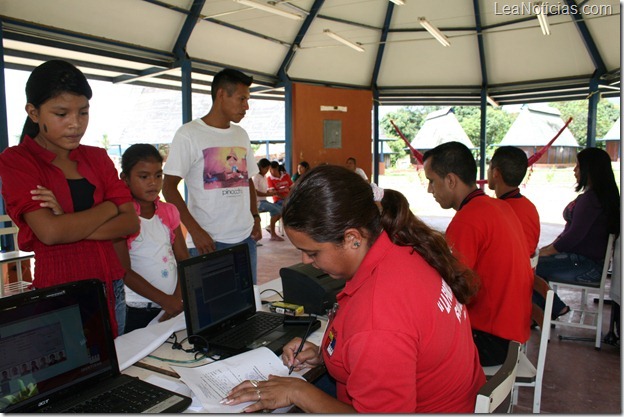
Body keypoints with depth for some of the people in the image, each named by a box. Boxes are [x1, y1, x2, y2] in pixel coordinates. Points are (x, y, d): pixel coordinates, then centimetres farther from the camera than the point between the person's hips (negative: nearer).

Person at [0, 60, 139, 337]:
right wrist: (109, 207, -6)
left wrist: (71, 226, -14)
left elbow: (130, 222, -2)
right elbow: (50, 232, -18)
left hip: (111, 287, 4)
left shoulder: (97, 158, 7)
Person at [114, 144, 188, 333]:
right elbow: (124, 271, -12)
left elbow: (184, 260, 4)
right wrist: (164, 300, -17)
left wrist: (177, 299, -9)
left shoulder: (169, 212, 6)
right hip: (137, 311, -4)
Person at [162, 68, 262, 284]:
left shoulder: (241, 135, 13)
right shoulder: (189, 134, -5)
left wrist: (255, 217, 7)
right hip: (208, 241, -5)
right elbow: (169, 187, -9)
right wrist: (196, 231, -16)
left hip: (246, 238, 6)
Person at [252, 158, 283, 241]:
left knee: (281, 210, -6)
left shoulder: (264, 177, 14)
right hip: (257, 202, -8)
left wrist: (271, 192, -3)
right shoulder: (255, 177, -11)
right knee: (275, 210, -26)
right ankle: (273, 234, -21)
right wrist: (269, 194, -21)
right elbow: (256, 192, -19)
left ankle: (270, 226, 11)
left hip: (264, 201, 8)